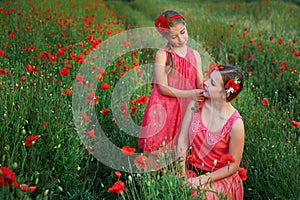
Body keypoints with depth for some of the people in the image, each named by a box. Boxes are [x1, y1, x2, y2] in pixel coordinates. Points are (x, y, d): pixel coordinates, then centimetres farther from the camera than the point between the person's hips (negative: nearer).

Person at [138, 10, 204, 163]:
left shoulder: (195, 55, 6)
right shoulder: (162, 54, -8)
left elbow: (200, 85, 7)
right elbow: (162, 88, -12)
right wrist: (190, 94, -21)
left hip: (186, 110, 4)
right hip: (164, 110, -4)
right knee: (161, 151, -1)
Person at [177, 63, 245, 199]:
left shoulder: (235, 124, -20)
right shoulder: (196, 103, -9)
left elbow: (233, 166, -10)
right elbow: (183, 139, -5)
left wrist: (203, 180, -14)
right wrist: (181, 174, -13)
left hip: (218, 178, -3)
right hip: (189, 173, 4)